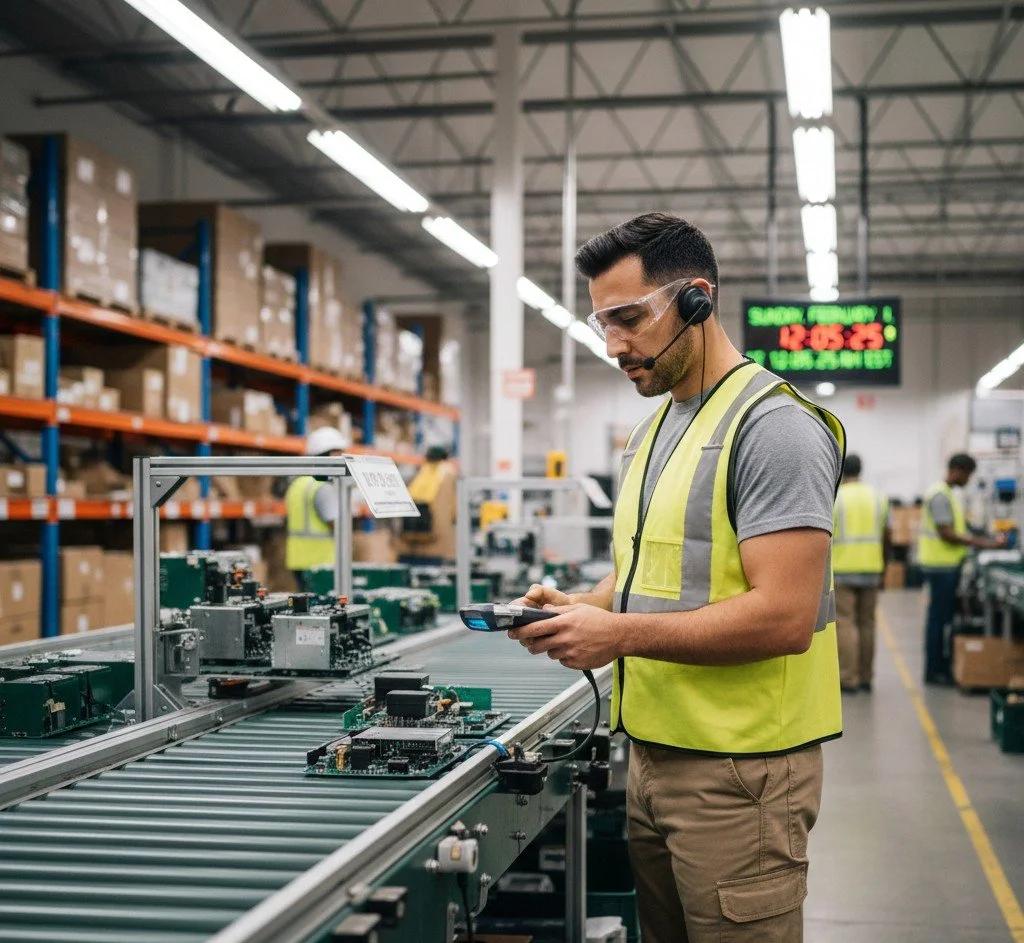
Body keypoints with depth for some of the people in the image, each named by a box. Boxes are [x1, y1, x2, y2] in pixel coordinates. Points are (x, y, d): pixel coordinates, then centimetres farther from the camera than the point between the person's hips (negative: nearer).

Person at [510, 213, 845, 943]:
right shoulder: (654, 430, 14)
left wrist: (622, 634, -20)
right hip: (655, 750, 8)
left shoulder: (774, 425, -15)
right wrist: (579, 607, 2)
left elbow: (784, 617, -22)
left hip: (739, 770, -8)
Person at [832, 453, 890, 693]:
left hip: (842, 569, -4)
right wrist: (883, 566, 20)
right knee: (867, 623, 11)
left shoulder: (834, 498, -5)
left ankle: (848, 679, -6)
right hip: (871, 570, 4)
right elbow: (888, 537, 10)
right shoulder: (879, 497, 8)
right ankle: (866, 677, 16)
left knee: (845, 623, -3)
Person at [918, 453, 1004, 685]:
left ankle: (943, 667, 20)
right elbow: (947, 534, -21)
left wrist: (981, 540, 10)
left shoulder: (951, 494, 16)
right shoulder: (940, 496, -17)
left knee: (945, 616, 13)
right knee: (939, 617, -4)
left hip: (949, 565, 10)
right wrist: (981, 543, -19)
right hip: (940, 564, -10)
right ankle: (934, 671, 2)